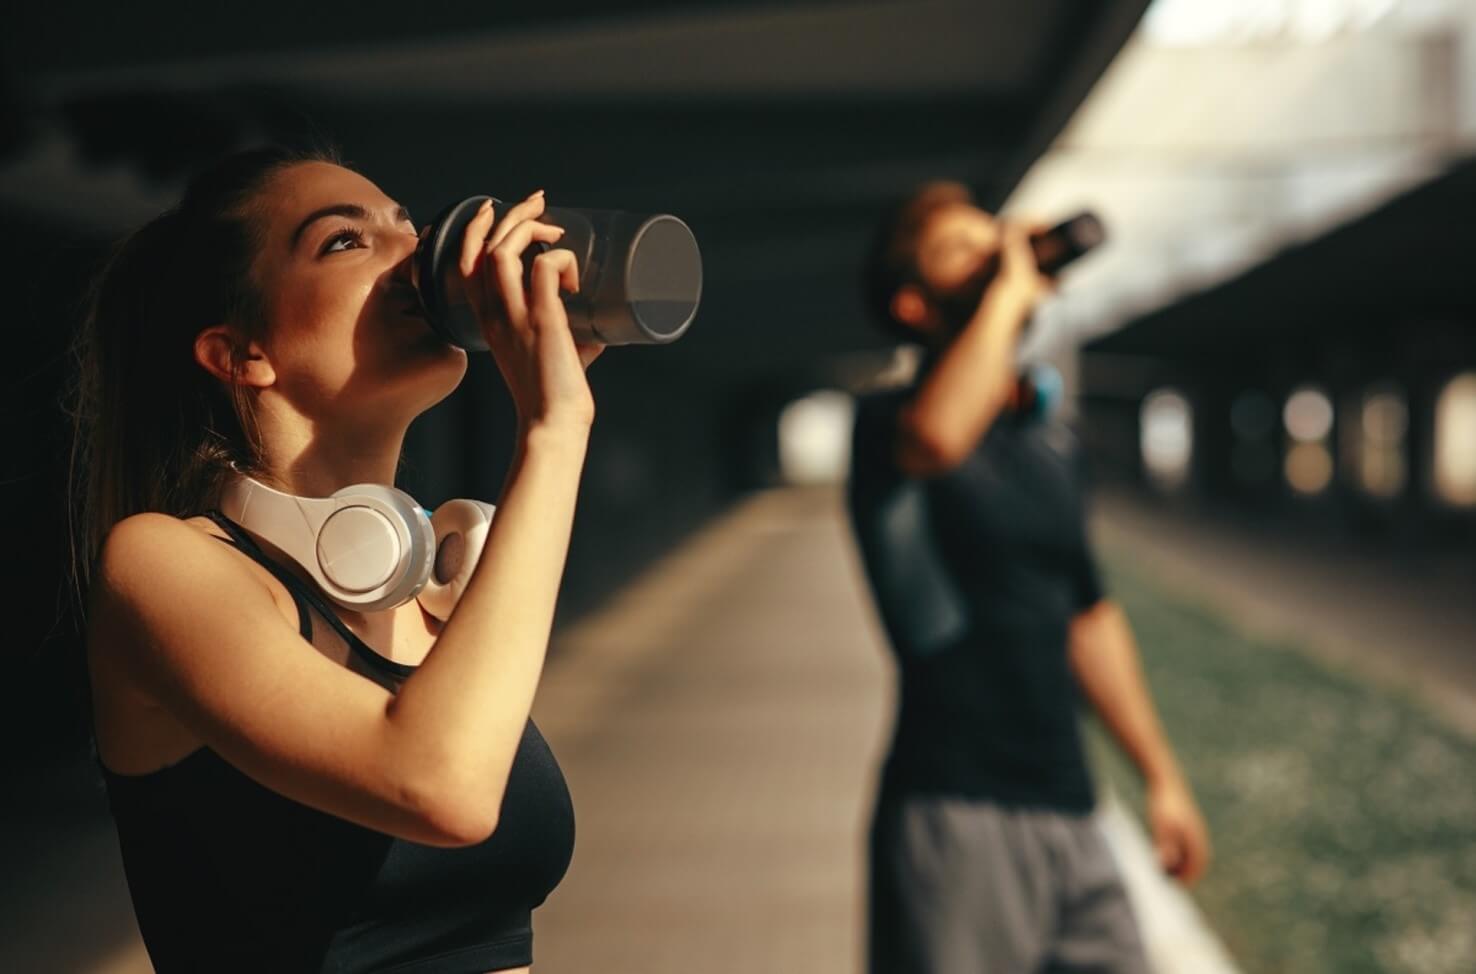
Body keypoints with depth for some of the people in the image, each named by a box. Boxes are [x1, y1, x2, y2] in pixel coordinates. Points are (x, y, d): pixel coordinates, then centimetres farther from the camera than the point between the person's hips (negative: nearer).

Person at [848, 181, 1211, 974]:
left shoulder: (1050, 442, 15)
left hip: (1068, 818, 7)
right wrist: (1007, 290, -19)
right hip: (956, 819, -7)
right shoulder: (887, 421, -7)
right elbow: (937, 436, -33)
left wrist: (1161, 775, 22)